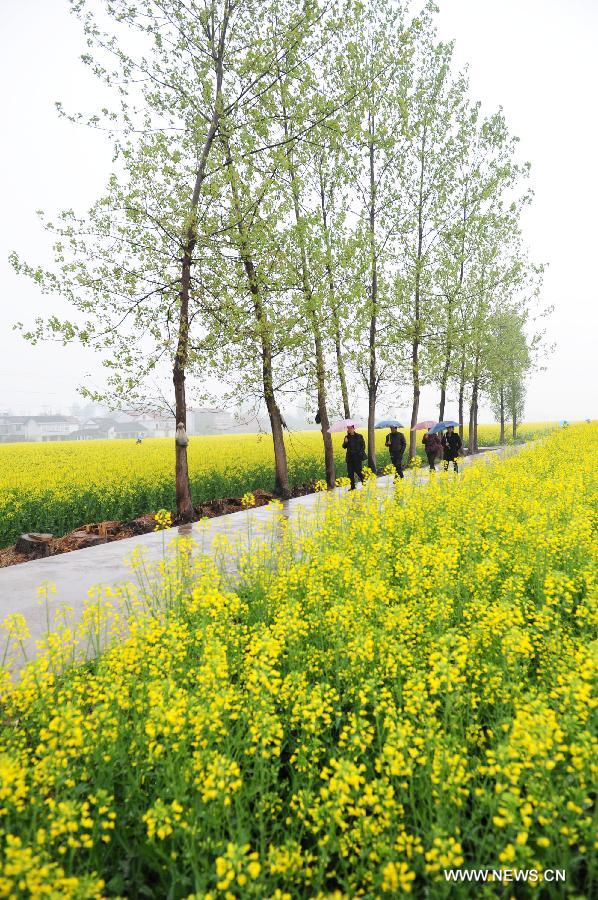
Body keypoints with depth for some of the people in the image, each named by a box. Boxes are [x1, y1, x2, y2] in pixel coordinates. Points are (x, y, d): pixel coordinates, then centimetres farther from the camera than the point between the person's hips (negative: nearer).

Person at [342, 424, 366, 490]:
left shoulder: (359, 436, 2)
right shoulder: (347, 437, 10)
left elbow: (363, 446, 4)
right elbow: (344, 446, 7)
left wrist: (361, 453, -8)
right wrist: (345, 442, -13)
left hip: (357, 457, -3)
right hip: (350, 458, 4)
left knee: (358, 471, -7)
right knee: (350, 473, 2)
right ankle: (352, 486, 11)